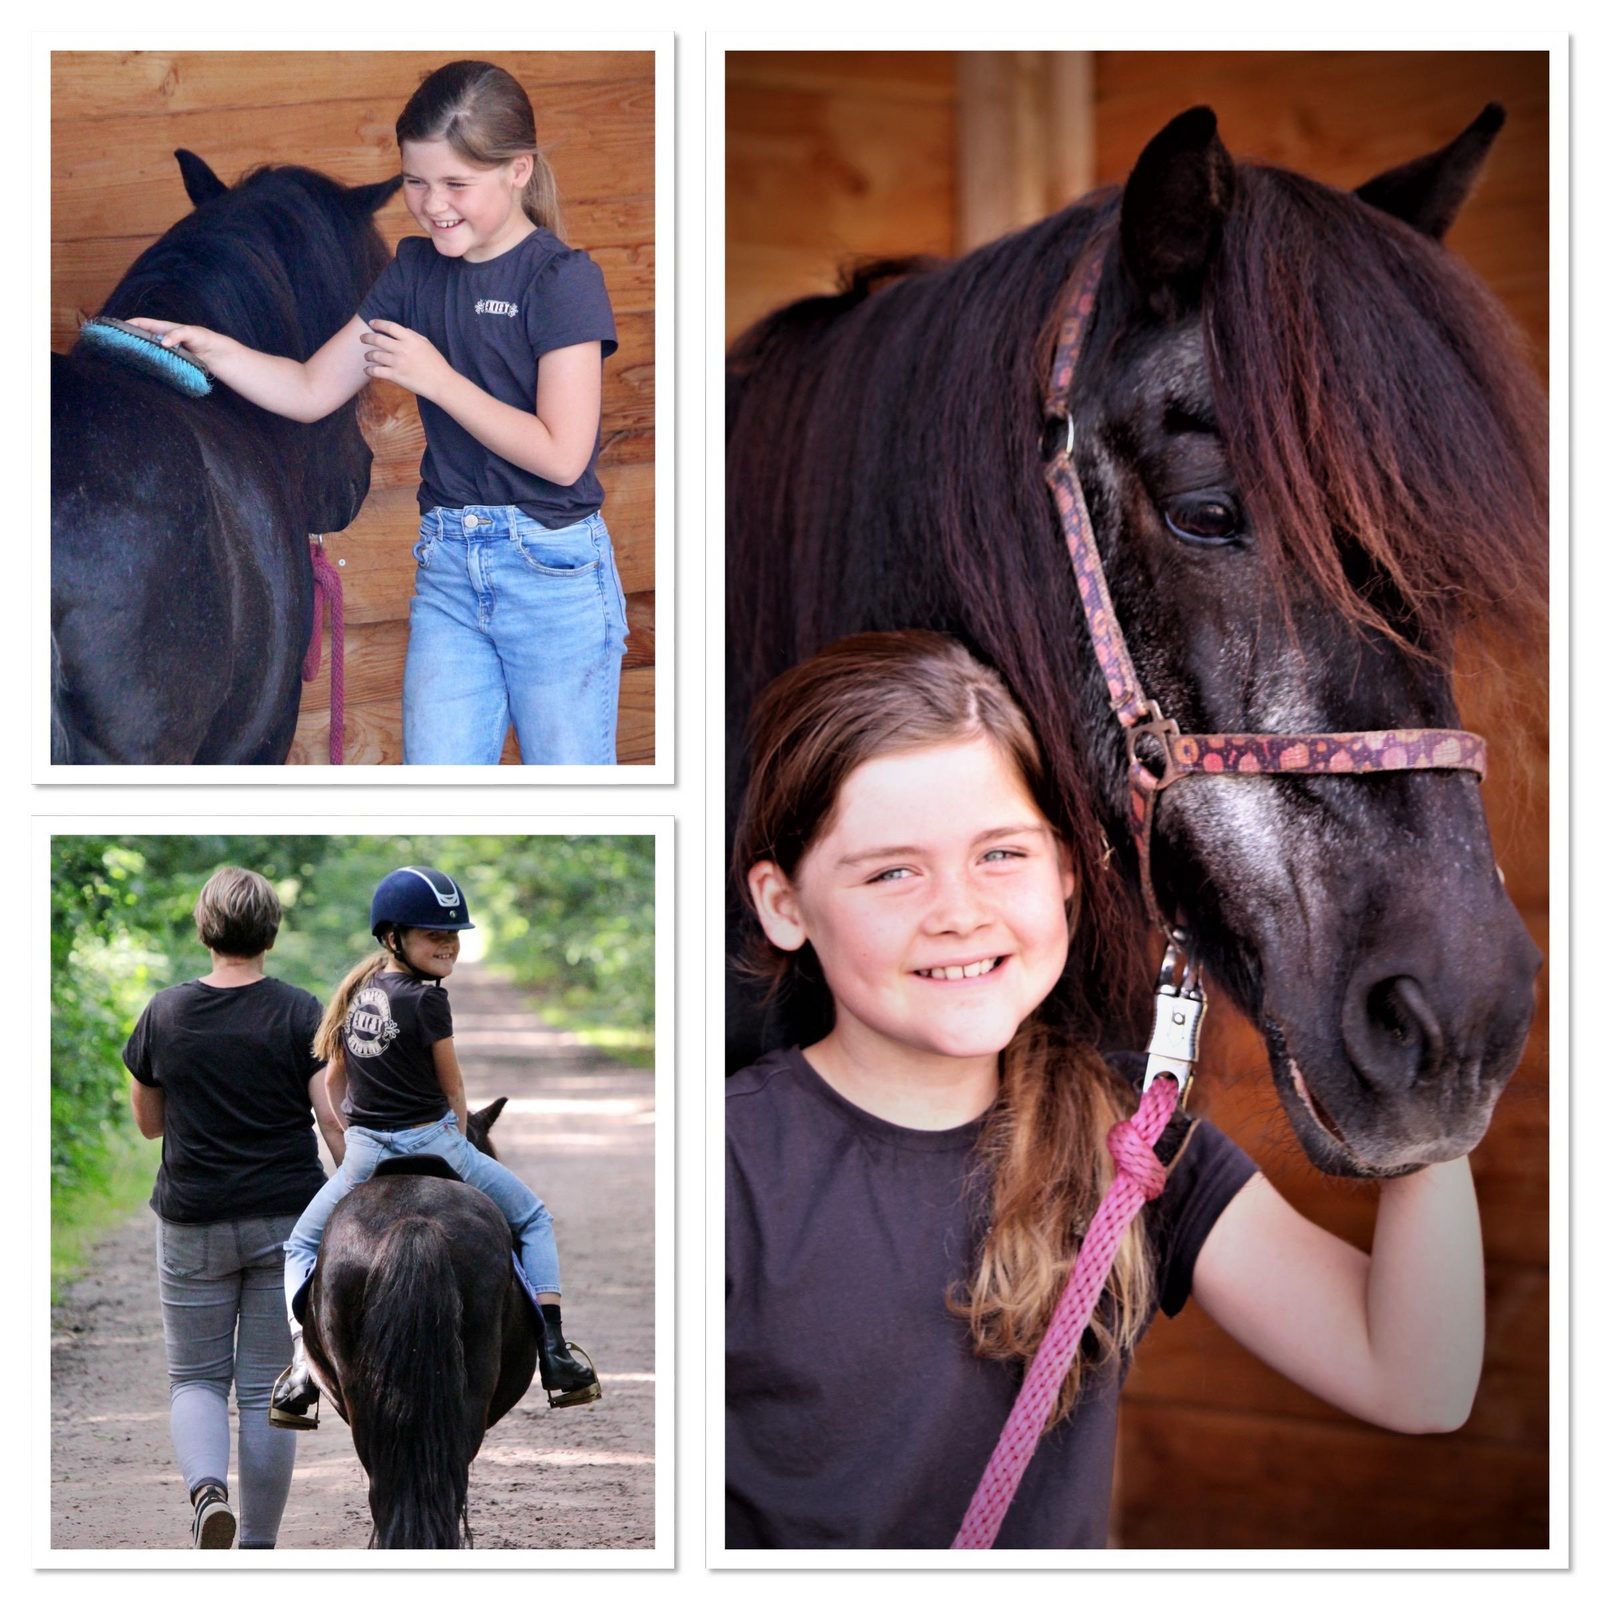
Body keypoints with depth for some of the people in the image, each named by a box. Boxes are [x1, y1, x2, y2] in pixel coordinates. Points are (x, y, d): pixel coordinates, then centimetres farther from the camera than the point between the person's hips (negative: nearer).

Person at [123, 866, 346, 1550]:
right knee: (266, 1387, 8)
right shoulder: (300, 1013, -6)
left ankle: (206, 1488, -14)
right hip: (287, 1222, 0)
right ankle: (258, 1545, 11)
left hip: (192, 1225, 0)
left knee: (195, 1377, 13)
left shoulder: (164, 1014, -1)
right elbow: (335, 1119, -10)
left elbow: (148, 1123, 9)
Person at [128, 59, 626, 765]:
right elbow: (310, 392, 10)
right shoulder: (416, 271, 8)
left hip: (552, 573, -5)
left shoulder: (563, 279, -10)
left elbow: (560, 454, -17)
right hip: (447, 567, 6)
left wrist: (435, 377, -15)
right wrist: (206, 346, -4)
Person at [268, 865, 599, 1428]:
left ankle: (303, 1371, 2)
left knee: (302, 1247, 26)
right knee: (534, 1220, 17)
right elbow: (453, 1090, -2)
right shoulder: (427, 998, -11)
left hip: (364, 1154, 4)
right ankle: (555, 1359, 4)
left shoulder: (356, 990, 7)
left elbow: (334, 1077, 16)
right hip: (433, 1144, -4)